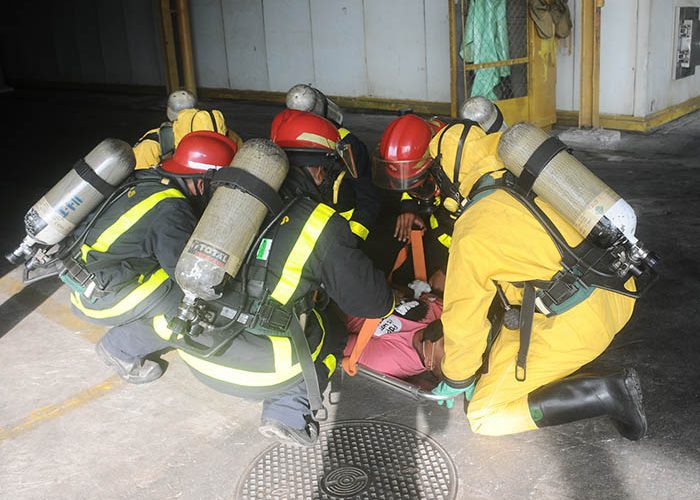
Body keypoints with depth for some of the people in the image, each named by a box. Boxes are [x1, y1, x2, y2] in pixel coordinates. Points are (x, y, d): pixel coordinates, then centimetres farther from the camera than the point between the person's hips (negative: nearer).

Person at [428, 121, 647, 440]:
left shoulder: (472, 231, -11)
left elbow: (463, 315, -4)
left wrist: (456, 379, 13)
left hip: (576, 324, -9)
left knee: (485, 417, 1)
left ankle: (605, 394, -9)